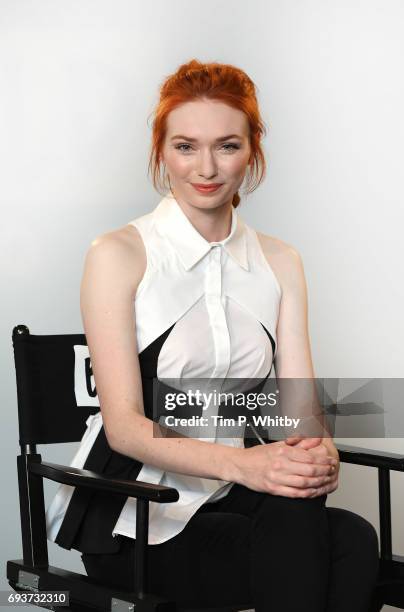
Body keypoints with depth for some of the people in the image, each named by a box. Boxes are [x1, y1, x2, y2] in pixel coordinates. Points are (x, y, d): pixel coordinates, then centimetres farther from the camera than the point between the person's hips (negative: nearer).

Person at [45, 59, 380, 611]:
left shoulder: (280, 263, 11)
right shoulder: (118, 255, -5)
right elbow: (124, 425, -14)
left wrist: (319, 452, -23)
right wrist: (241, 463, -31)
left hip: (226, 503, 5)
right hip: (132, 519, -4)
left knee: (353, 541, -28)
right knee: (294, 523, -33)